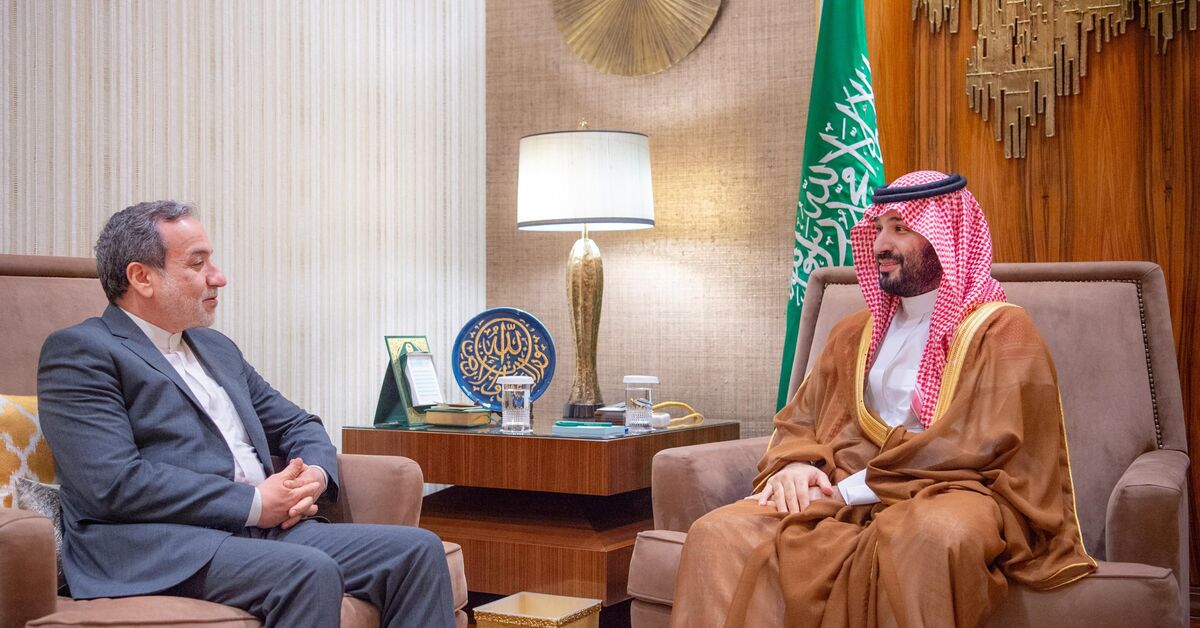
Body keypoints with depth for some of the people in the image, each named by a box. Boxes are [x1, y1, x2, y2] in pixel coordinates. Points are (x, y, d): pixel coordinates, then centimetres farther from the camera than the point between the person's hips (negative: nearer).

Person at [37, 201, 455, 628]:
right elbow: (115, 484, -14)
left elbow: (298, 426, 27)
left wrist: (314, 475, 2)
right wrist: (254, 503, -14)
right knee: (310, 570, -34)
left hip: (265, 526, 8)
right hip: (160, 545, -7)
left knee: (418, 550, -12)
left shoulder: (217, 348, 24)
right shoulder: (79, 352, -1)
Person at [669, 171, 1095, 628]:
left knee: (934, 534, -42)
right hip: (846, 496, 5)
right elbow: (800, 420, 19)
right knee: (718, 535, -23)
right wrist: (795, 466, -7)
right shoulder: (856, 332, 20)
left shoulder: (1001, 331, 0)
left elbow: (978, 446, -12)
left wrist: (851, 490, -15)